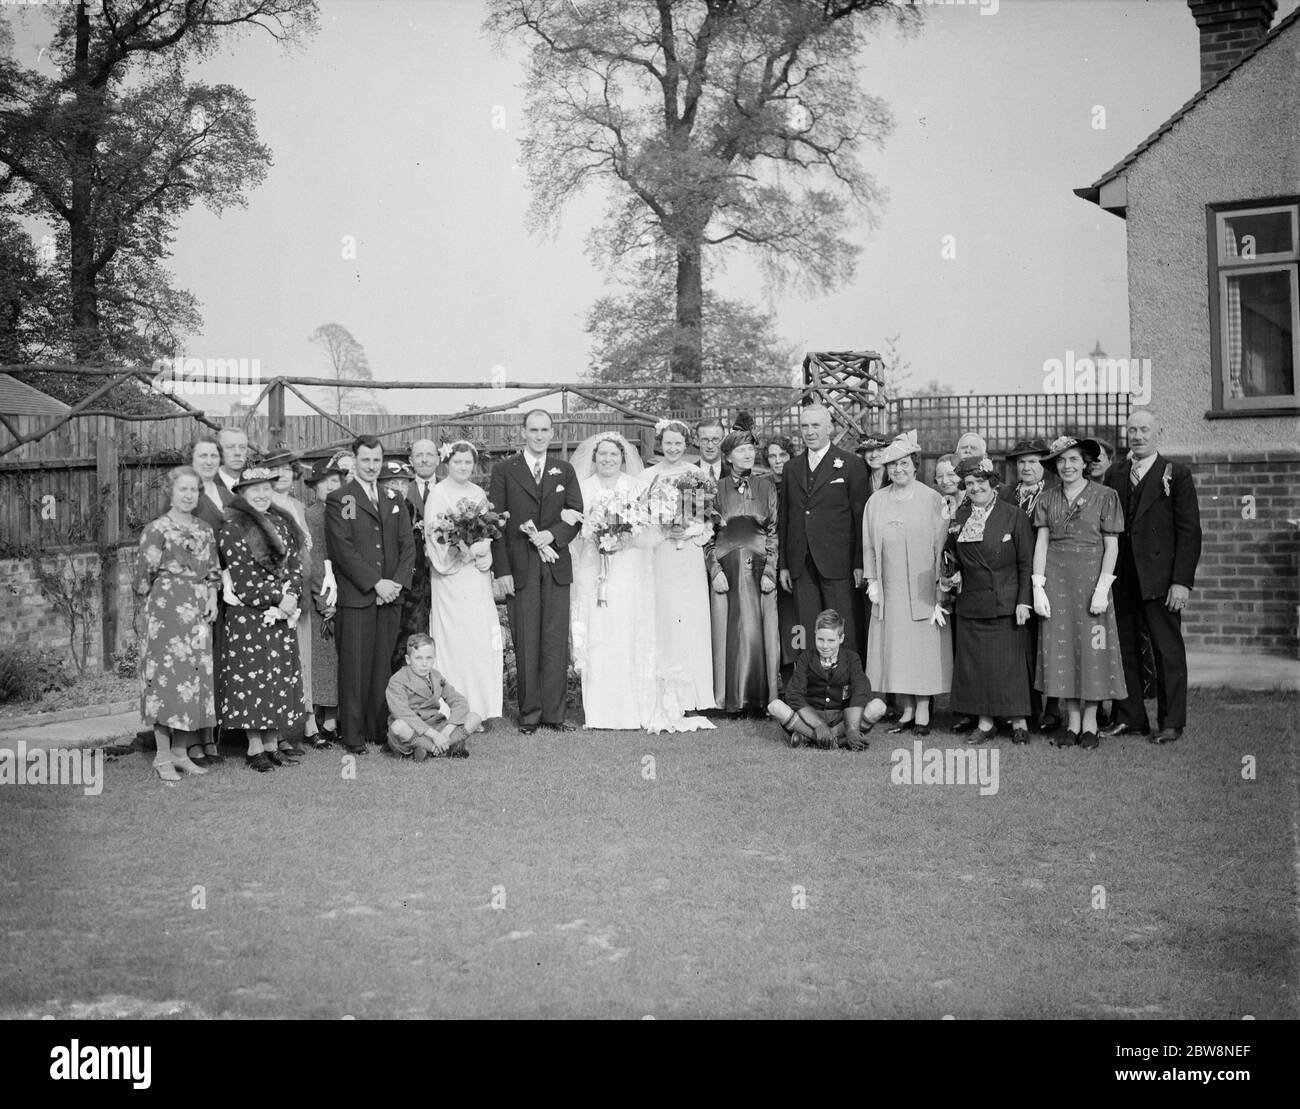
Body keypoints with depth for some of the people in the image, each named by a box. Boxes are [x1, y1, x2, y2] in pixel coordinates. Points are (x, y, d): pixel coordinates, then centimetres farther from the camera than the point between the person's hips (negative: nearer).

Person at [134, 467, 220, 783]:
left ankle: (182, 751, 15)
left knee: (195, 676, 5)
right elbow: (145, 574, -4)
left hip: (198, 613, 6)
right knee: (166, 675, -5)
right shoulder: (156, 530, -5)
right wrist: (148, 610, -3)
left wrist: (212, 598, 3)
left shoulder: (205, 531, 13)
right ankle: (163, 756, 1)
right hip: (166, 610, -6)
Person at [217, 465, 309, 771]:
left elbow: (296, 563, 9)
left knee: (281, 676, 7)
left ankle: (272, 744, 16)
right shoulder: (233, 529, -7)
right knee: (252, 675, -2)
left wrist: (291, 595, -8)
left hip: (283, 613, 6)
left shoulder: (282, 522, 12)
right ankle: (255, 748, 6)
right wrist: (277, 598, -16)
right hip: (249, 616, -6)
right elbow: (242, 577, -13)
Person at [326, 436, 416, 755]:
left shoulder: (394, 499, 16)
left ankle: (378, 728, 13)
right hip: (354, 597, -4)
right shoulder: (339, 500, -1)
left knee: (383, 666, 5)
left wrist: (397, 582, -4)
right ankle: (353, 735, 4)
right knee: (354, 666, -2)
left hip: (390, 596, 5)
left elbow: (408, 545, 11)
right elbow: (343, 549, -9)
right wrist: (376, 583, -13)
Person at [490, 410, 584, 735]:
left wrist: (552, 534, -12)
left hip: (556, 565, 2)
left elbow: (576, 515, 8)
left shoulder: (564, 471, 13)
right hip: (520, 568, -2)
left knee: (556, 641, 2)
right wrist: (501, 571, -8)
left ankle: (553, 712, 8)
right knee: (525, 643, 0)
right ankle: (529, 714, 8)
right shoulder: (504, 471, 4)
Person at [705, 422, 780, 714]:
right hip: (726, 569, 0)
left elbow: (775, 531, 4)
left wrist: (770, 570, -5)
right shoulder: (717, 489, 5)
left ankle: (761, 697, 6)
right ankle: (732, 698, 6)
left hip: (760, 568, 0)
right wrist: (715, 570, -6)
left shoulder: (766, 486, 7)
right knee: (730, 632, -1)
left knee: (760, 632, -1)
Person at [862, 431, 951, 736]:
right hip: (890, 589, 3)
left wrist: (940, 586, -6)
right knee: (895, 647, 3)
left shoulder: (932, 500, 0)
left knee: (924, 646, -2)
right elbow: (869, 545, 11)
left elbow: (942, 544, -1)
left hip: (923, 587, -3)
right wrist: (872, 581, 3)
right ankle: (906, 711, 10)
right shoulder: (876, 503, 8)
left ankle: (923, 713, 5)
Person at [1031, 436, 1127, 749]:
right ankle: (1072, 722, 12)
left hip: (1091, 577, -2)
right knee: (1060, 648, 2)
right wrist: (1038, 588, -3)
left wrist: (1102, 589, -11)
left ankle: (1090, 723, 9)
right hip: (1055, 579, 3)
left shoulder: (1105, 496, 0)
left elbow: (1111, 546, -2)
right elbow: (1041, 544, 5)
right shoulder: (1047, 498, 8)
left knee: (1092, 649, -1)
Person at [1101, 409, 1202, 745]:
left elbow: (1189, 531, -5)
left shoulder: (1176, 475, -1)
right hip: (1121, 579, 4)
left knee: (1168, 651, 2)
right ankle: (1130, 717, 17)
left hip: (1159, 579, -4)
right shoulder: (1114, 475, 11)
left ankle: (1171, 722, 9)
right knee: (1124, 649, 8)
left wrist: (1182, 581, -12)